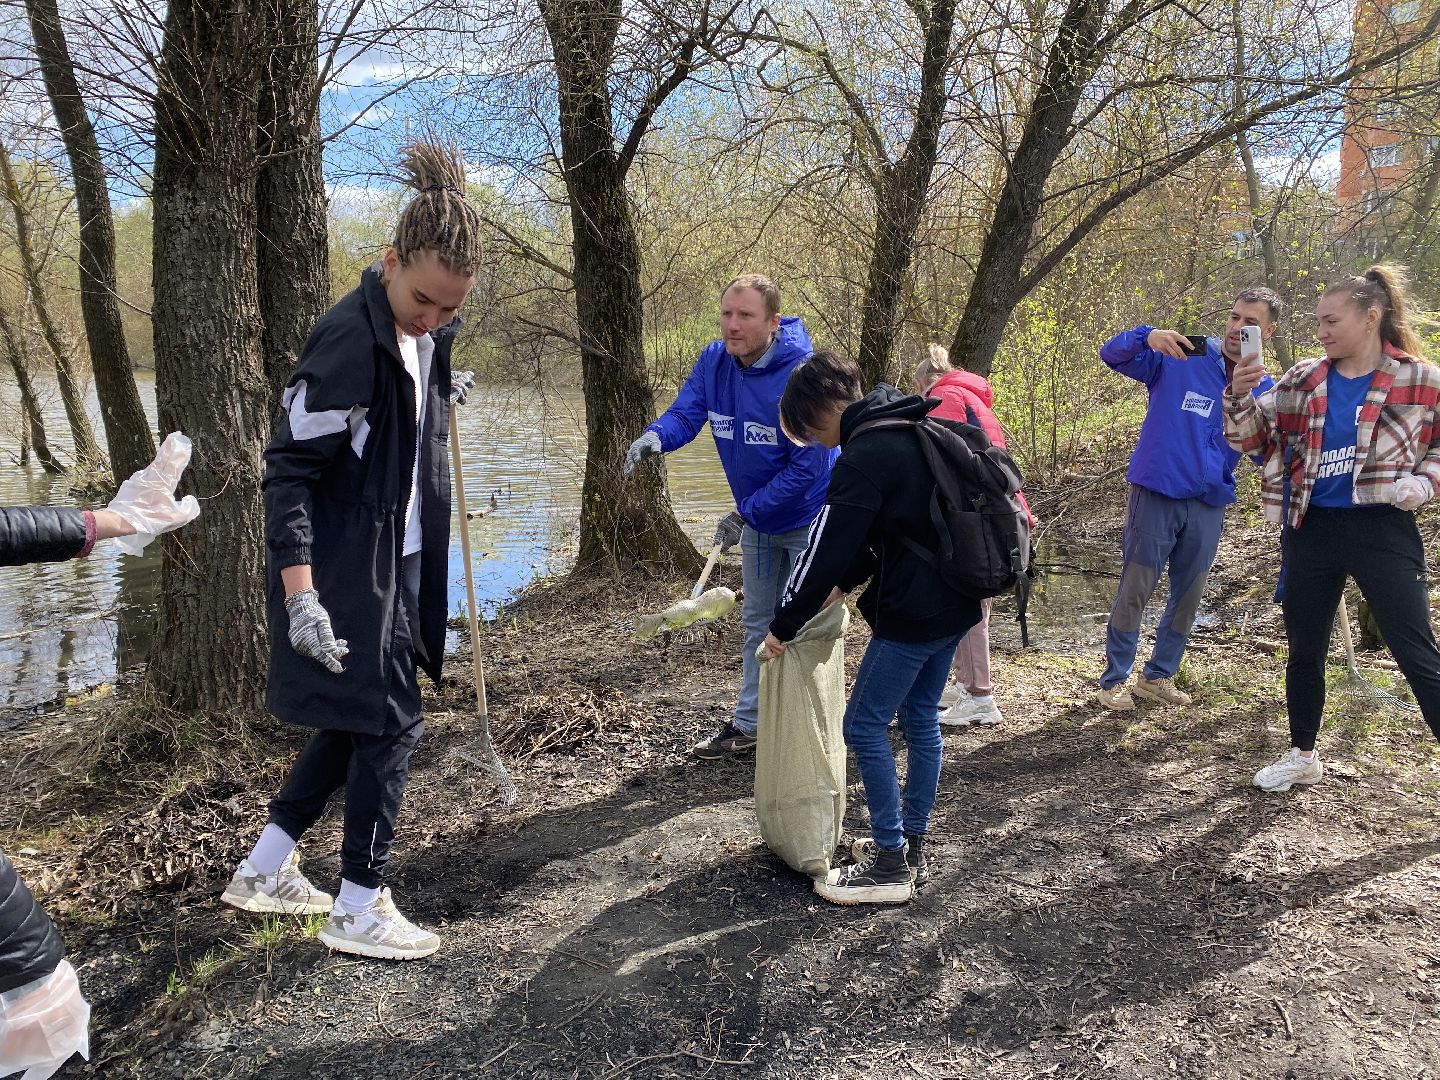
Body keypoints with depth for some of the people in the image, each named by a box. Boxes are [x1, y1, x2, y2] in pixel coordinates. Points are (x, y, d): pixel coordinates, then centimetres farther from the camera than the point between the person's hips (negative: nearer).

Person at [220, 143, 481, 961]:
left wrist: (442, 397, 4)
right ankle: (360, 909, 15)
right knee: (391, 723, -2)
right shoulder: (350, 339, -21)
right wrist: (300, 593, -27)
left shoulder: (424, 333, 5)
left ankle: (265, 869, 31)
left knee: (358, 722, 16)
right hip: (344, 567, -9)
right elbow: (290, 469, -22)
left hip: (395, 559, 9)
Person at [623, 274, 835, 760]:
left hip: (809, 518, -7)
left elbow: (808, 468, -29)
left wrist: (745, 514, -25)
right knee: (758, 623, 17)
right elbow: (685, 412, -13)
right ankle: (748, 724, 31)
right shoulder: (714, 360, -10)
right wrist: (655, 436, -37)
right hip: (757, 516, 7)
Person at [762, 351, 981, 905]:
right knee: (920, 720, 17)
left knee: (865, 726, 0)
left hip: (911, 615, -10)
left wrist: (784, 625, -8)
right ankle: (911, 845, 28)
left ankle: (890, 864, 8)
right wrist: (844, 581, 15)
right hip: (955, 606, 10)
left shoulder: (863, 459, -19)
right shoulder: (912, 433, 11)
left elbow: (826, 547, -18)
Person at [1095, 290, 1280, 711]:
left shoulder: (1265, 390, 4)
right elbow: (1112, 353, -11)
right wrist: (1148, 336, -34)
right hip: (1156, 496, -4)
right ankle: (1114, 679, 14)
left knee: (1189, 597, 12)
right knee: (1134, 591, 1)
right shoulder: (1179, 358, -7)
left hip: (1209, 505, 4)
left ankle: (1158, 676, 29)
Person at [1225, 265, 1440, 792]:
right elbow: (1252, 437, 2)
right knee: (1304, 650, 13)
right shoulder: (1302, 380, 2)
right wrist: (1239, 396, -16)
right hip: (1310, 530, 4)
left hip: (1382, 530, -3)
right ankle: (1303, 756, 31)